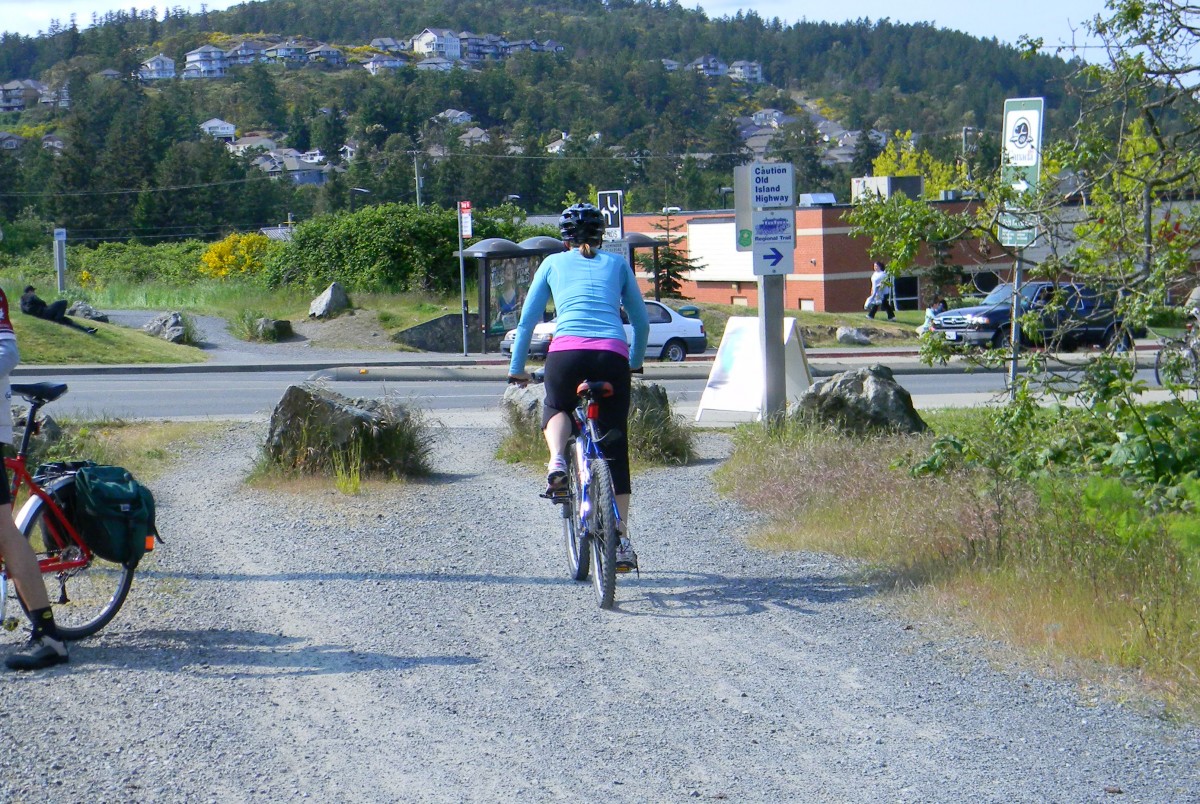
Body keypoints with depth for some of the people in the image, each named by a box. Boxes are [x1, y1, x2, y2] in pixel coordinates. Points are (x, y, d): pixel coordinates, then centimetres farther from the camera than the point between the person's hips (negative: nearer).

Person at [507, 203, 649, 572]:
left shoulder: (553, 263, 20)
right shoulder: (617, 264, 22)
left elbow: (527, 321, 20)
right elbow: (641, 322, 24)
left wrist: (517, 368, 30)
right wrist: (635, 361, 40)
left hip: (567, 352, -1)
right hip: (613, 356, 1)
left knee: (556, 410, 32)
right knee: (615, 449, 11)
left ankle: (557, 461, 0)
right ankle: (622, 541, 5)